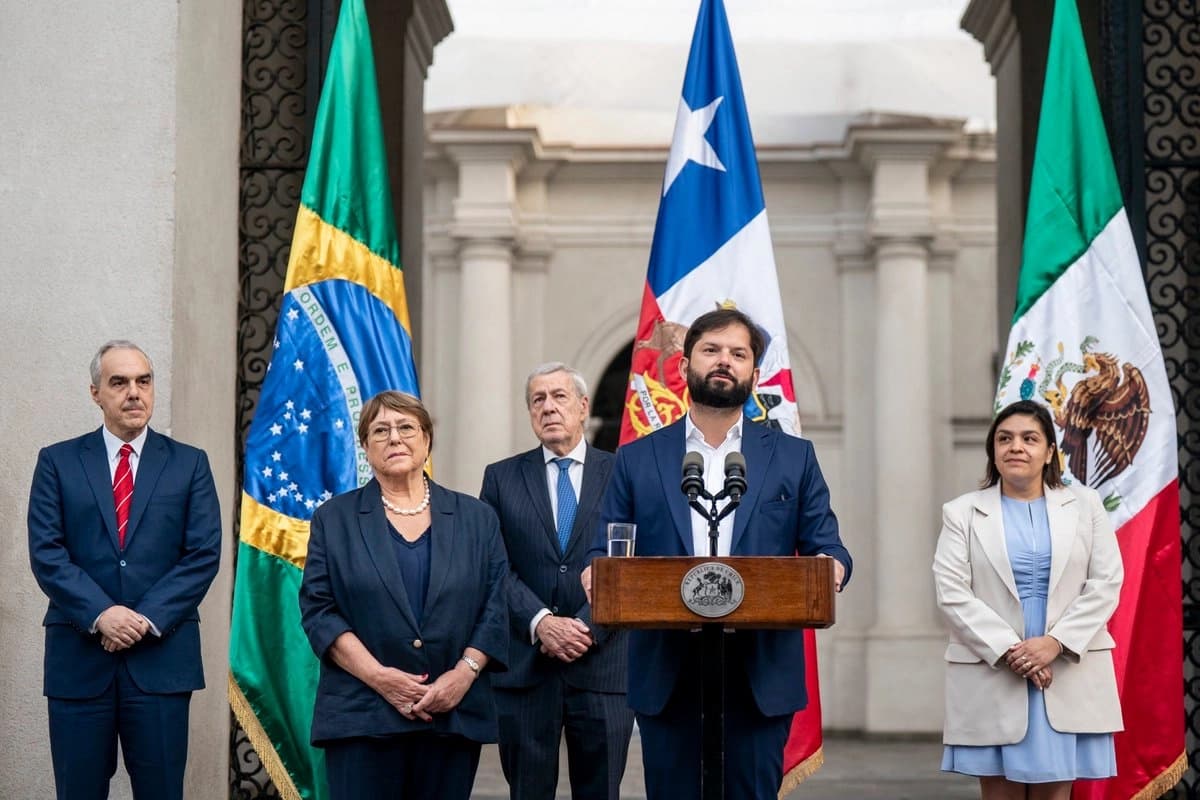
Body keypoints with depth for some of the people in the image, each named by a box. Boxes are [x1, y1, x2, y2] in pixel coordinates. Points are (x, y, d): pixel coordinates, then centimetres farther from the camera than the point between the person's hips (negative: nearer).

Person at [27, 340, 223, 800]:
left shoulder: (189, 464, 9)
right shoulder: (58, 462, 8)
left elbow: (204, 554, 0)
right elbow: (46, 553, -1)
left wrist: (149, 618, -12)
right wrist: (99, 614, -15)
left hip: (161, 656, 0)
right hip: (79, 657, 0)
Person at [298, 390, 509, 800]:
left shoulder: (476, 518, 12)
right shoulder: (334, 519, 8)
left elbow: (496, 608, 6)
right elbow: (318, 609, 1)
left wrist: (464, 673, -10)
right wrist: (379, 676, -12)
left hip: (455, 716, 2)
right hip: (363, 719, -1)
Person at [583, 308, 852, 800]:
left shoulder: (794, 458, 10)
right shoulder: (637, 460, 10)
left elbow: (826, 547, 6)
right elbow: (605, 553, 8)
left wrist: (830, 567, -17)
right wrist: (598, 575, -16)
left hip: (760, 677, 0)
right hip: (666, 674, 0)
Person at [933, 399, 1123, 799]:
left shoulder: (1085, 504, 9)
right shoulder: (962, 513, 4)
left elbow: (1106, 584, 1)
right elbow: (951, 593, -5)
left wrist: (1056, 643, -11)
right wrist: (1008, 650, -14)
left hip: (1069, 675, 1)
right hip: (992, 676, -1)